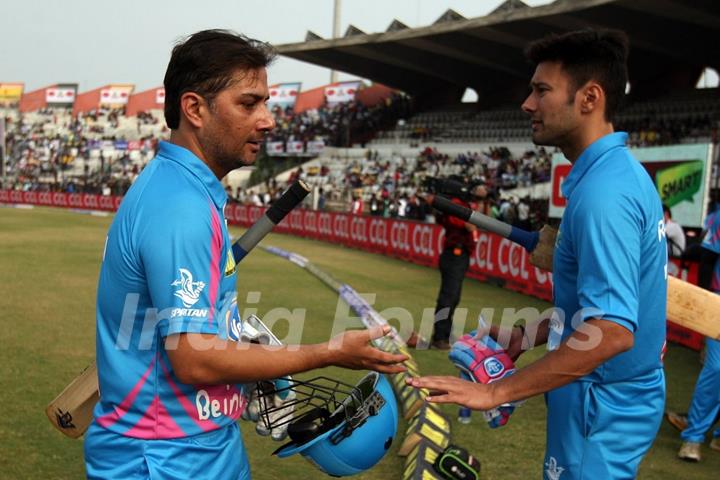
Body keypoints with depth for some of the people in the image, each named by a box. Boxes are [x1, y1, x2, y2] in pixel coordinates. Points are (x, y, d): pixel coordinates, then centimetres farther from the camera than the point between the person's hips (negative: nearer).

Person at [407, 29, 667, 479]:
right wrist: (528, 335, 12)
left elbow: (611, 331, -32)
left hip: (603, 406, -9)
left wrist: (496, 391, -29)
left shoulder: (602, 191, -26)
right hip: (616, 396, 9)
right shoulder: (621, 171, 6)